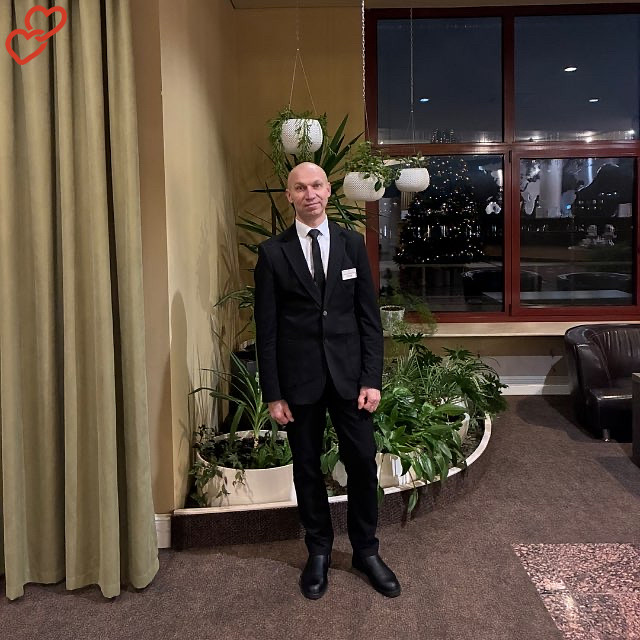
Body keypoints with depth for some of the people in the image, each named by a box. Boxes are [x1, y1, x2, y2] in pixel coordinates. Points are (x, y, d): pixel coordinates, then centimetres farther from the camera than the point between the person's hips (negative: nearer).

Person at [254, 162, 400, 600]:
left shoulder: (352, 244, 4)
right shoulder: (273, 252, -1)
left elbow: (370, 316, 3)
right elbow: (266, 329, -2)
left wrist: (372, 379, -4)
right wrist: (273, 393, -4)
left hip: (349, 374, 1)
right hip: (300, 379, -1)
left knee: (363, 462, 6)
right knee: (308, 467, 11)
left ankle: (366, 550, 26)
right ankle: (319, 552, 30)